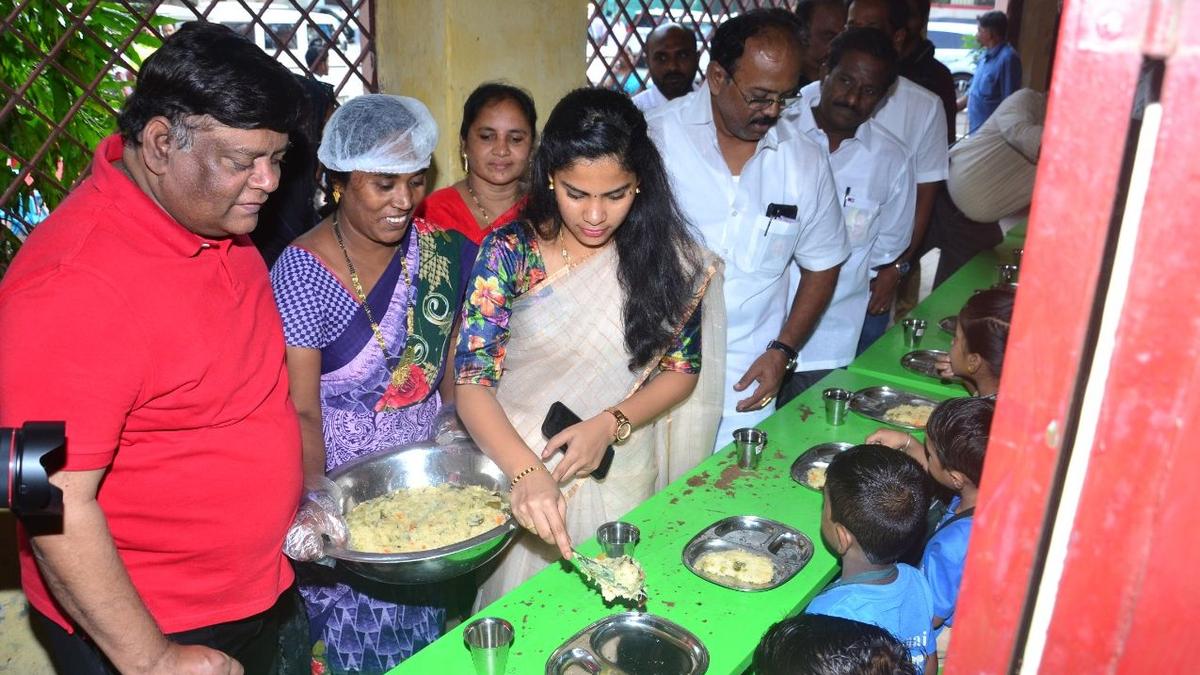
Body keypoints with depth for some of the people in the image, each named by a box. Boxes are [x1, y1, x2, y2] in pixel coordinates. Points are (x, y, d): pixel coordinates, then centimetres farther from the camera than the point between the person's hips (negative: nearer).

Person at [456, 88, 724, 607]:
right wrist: (527, 473, -35)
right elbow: (472, 382, -19)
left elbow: (682, 368, -1)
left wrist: (611, 424, -18)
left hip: (622, 478, 2)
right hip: (522, 472, -1)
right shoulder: (510, 252, -13)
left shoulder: (664, 252, -7)